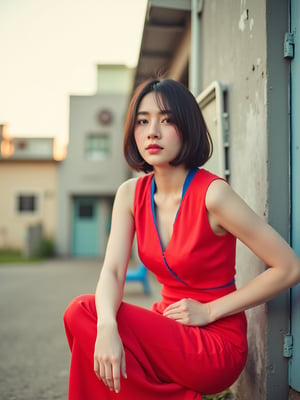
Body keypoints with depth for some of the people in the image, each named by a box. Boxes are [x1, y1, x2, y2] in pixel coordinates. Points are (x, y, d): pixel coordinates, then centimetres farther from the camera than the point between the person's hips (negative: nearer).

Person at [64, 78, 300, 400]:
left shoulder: (212, 193, -19)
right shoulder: (131, 193, 0)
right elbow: (112, 271, -11)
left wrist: (209, 311, -14)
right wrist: (107, 327, -32)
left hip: (216, 343, -6)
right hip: (168, 328, 6)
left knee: (83, 313, -18)